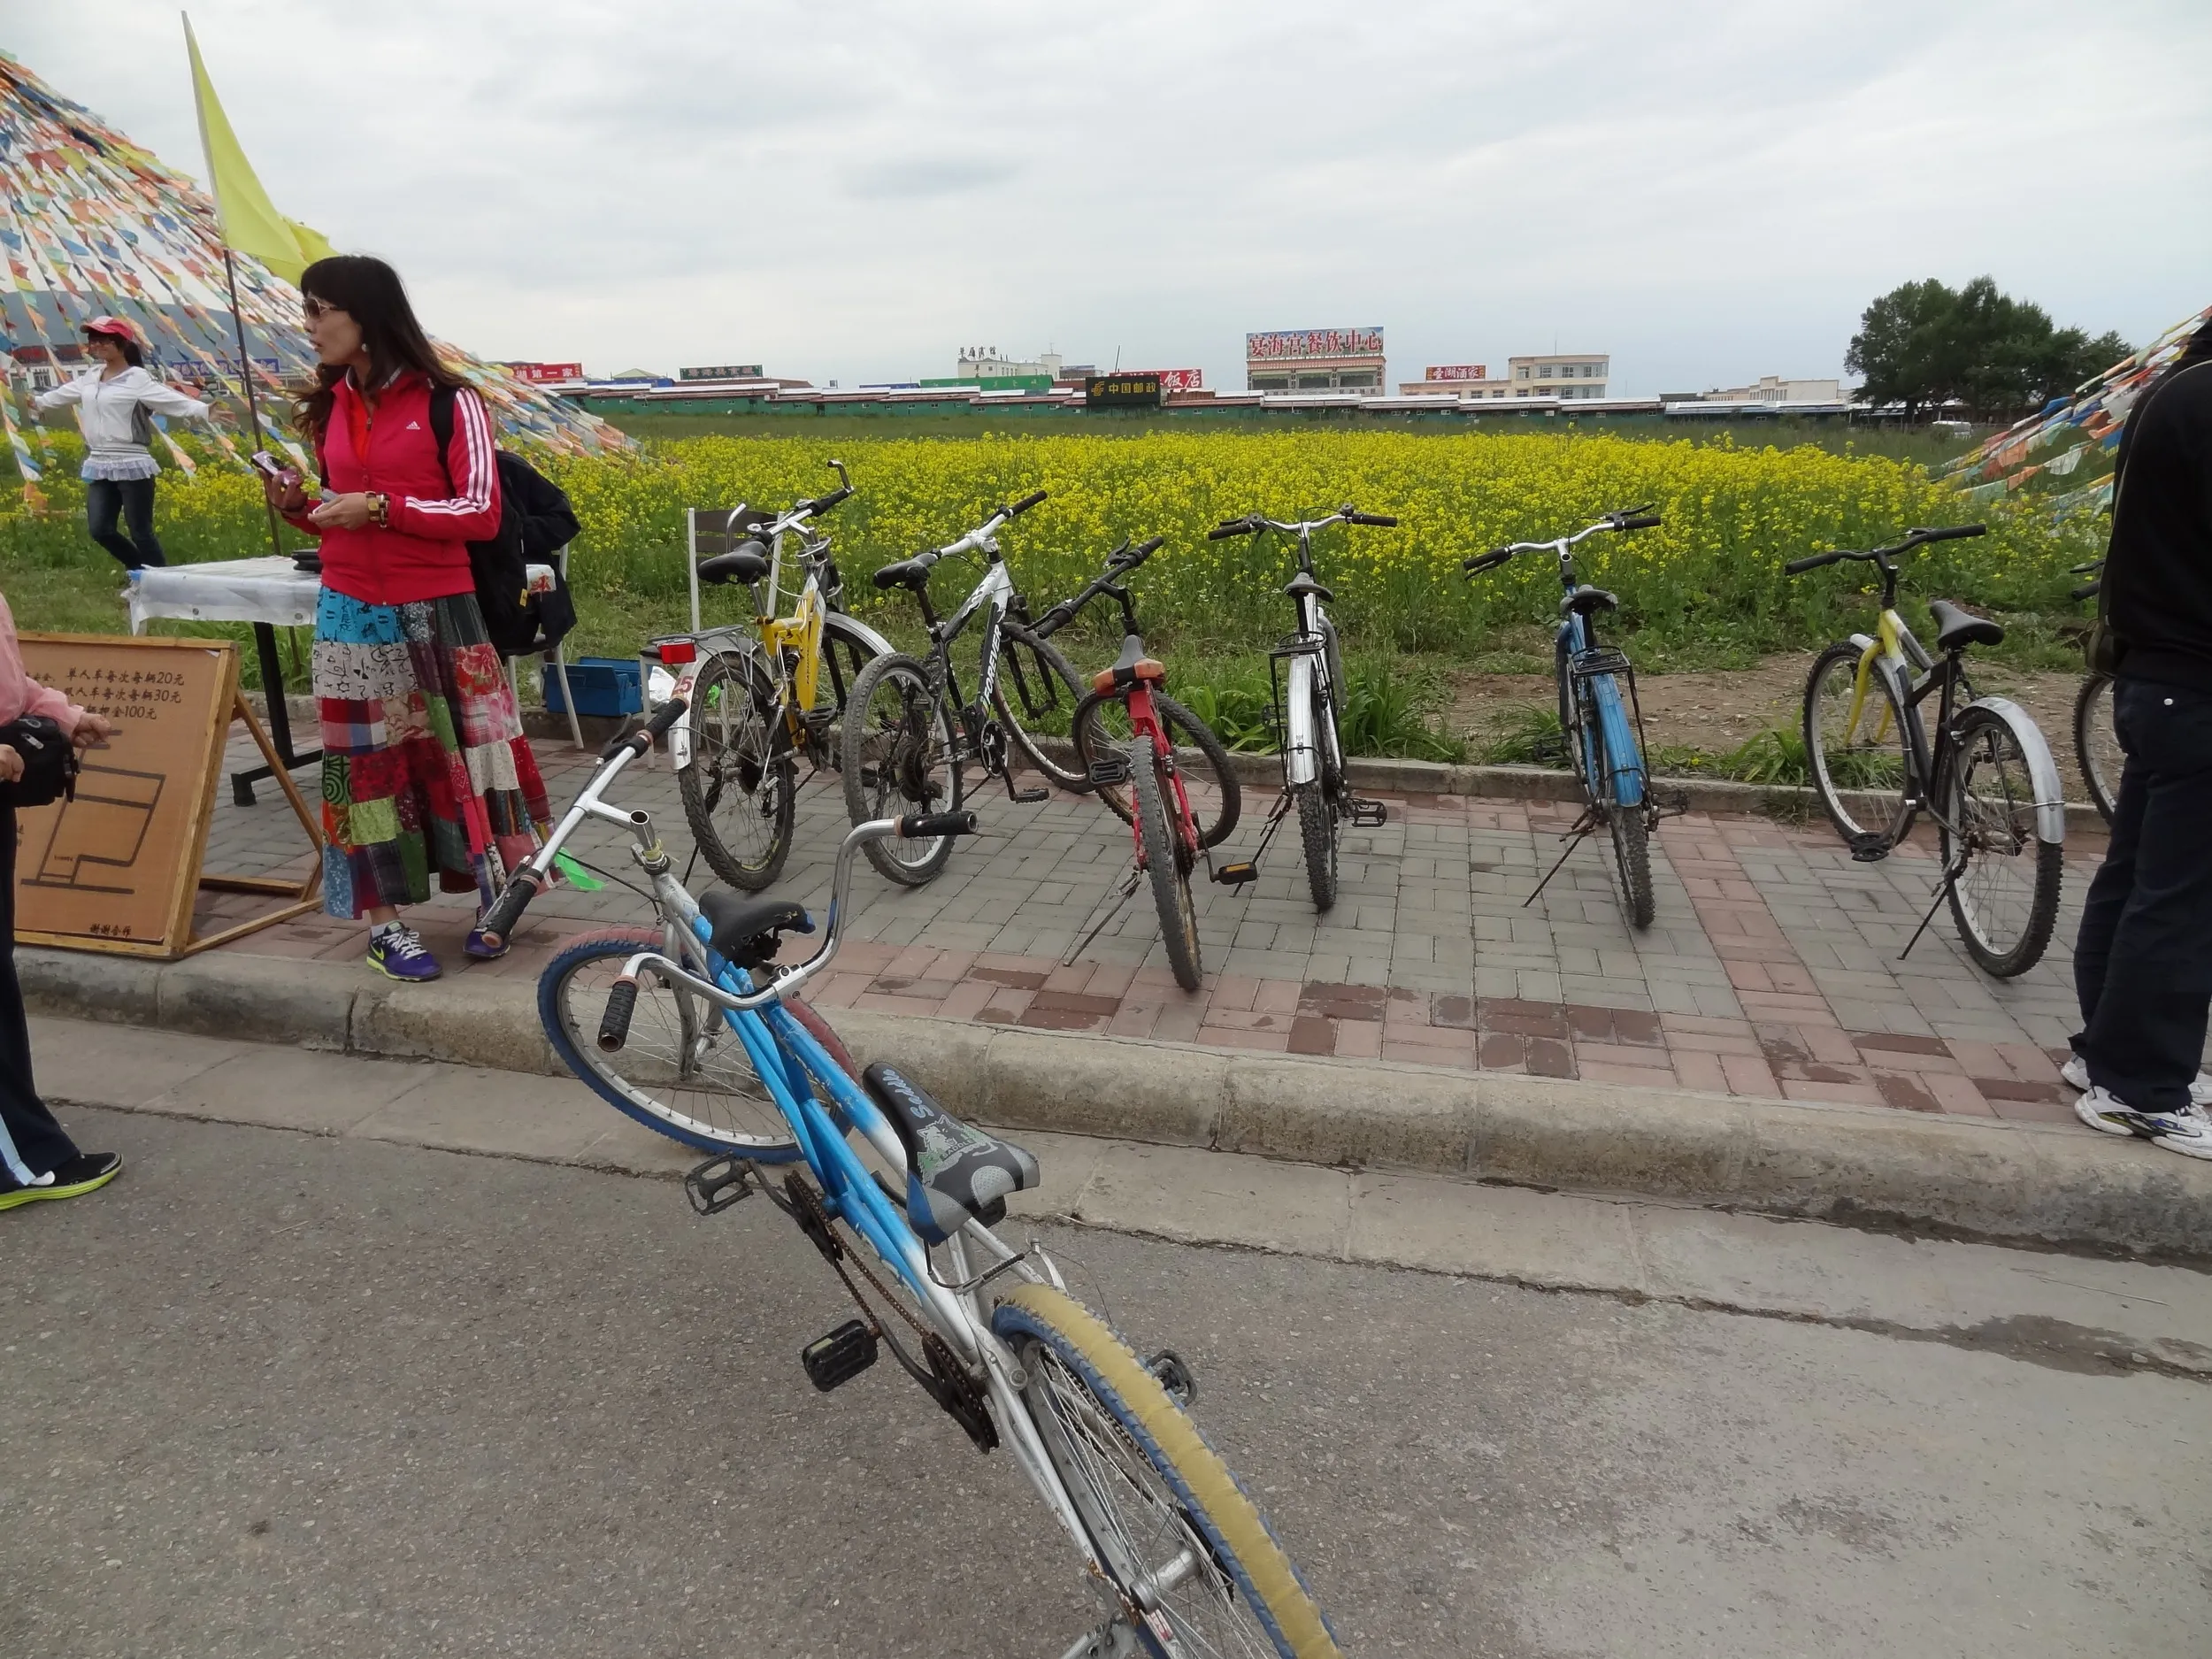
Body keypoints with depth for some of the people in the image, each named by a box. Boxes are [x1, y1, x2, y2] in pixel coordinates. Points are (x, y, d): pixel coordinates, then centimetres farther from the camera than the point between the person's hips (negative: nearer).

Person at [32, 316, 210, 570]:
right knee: (100, 529, 0)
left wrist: (200, 410, -39)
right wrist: (37, 400, 50)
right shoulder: (91, 376, 15)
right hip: (99, 467, 7)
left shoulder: (136, 379, -6)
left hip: (132, 466, -7)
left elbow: (170, 398, -21)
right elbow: (64, 393, 34)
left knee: (140, 533, -3)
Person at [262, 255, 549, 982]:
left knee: (465, 743, 1)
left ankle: (499, 892, 19)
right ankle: (384, 920, 10)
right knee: (366, 758, 3)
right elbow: (341, 515, 19)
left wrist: (381, 506, -19)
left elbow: (481, 513, -12)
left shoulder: (450, 403, -7)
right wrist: (298, 506, -2)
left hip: (438, 611, -4)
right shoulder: (330, 407, 10)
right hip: (351, 614, 5)